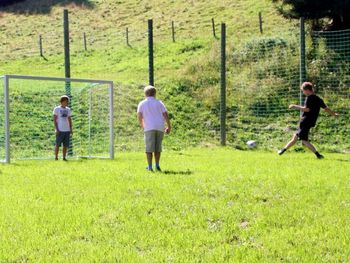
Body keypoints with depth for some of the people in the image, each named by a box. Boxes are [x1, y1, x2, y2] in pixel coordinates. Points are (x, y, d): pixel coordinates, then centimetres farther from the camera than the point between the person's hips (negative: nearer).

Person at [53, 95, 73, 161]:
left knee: (66, 145, 4)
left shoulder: (68, 110, 14)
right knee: (58, 144, -3)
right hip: (60, 130, -5)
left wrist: (71, 130, 10)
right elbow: (54, 120, -4)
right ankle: (56, 157, 3)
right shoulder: (57, 109, -1)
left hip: (67, 130, 5)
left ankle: (64, 157, 8)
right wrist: (57, 129, -12)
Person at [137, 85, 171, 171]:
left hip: (149, 128, -2)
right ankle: (157, 165, 14)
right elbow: (166, 115, 4)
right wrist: (169, 127, 10)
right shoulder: (159, 103, 12)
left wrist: (142, 125, 11)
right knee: (158, 147, 14)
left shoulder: (142, 104, 9)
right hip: (160, 127, 2)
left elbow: (139, 115, -4)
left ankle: (150, 167, -7)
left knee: (149, 148, -1)